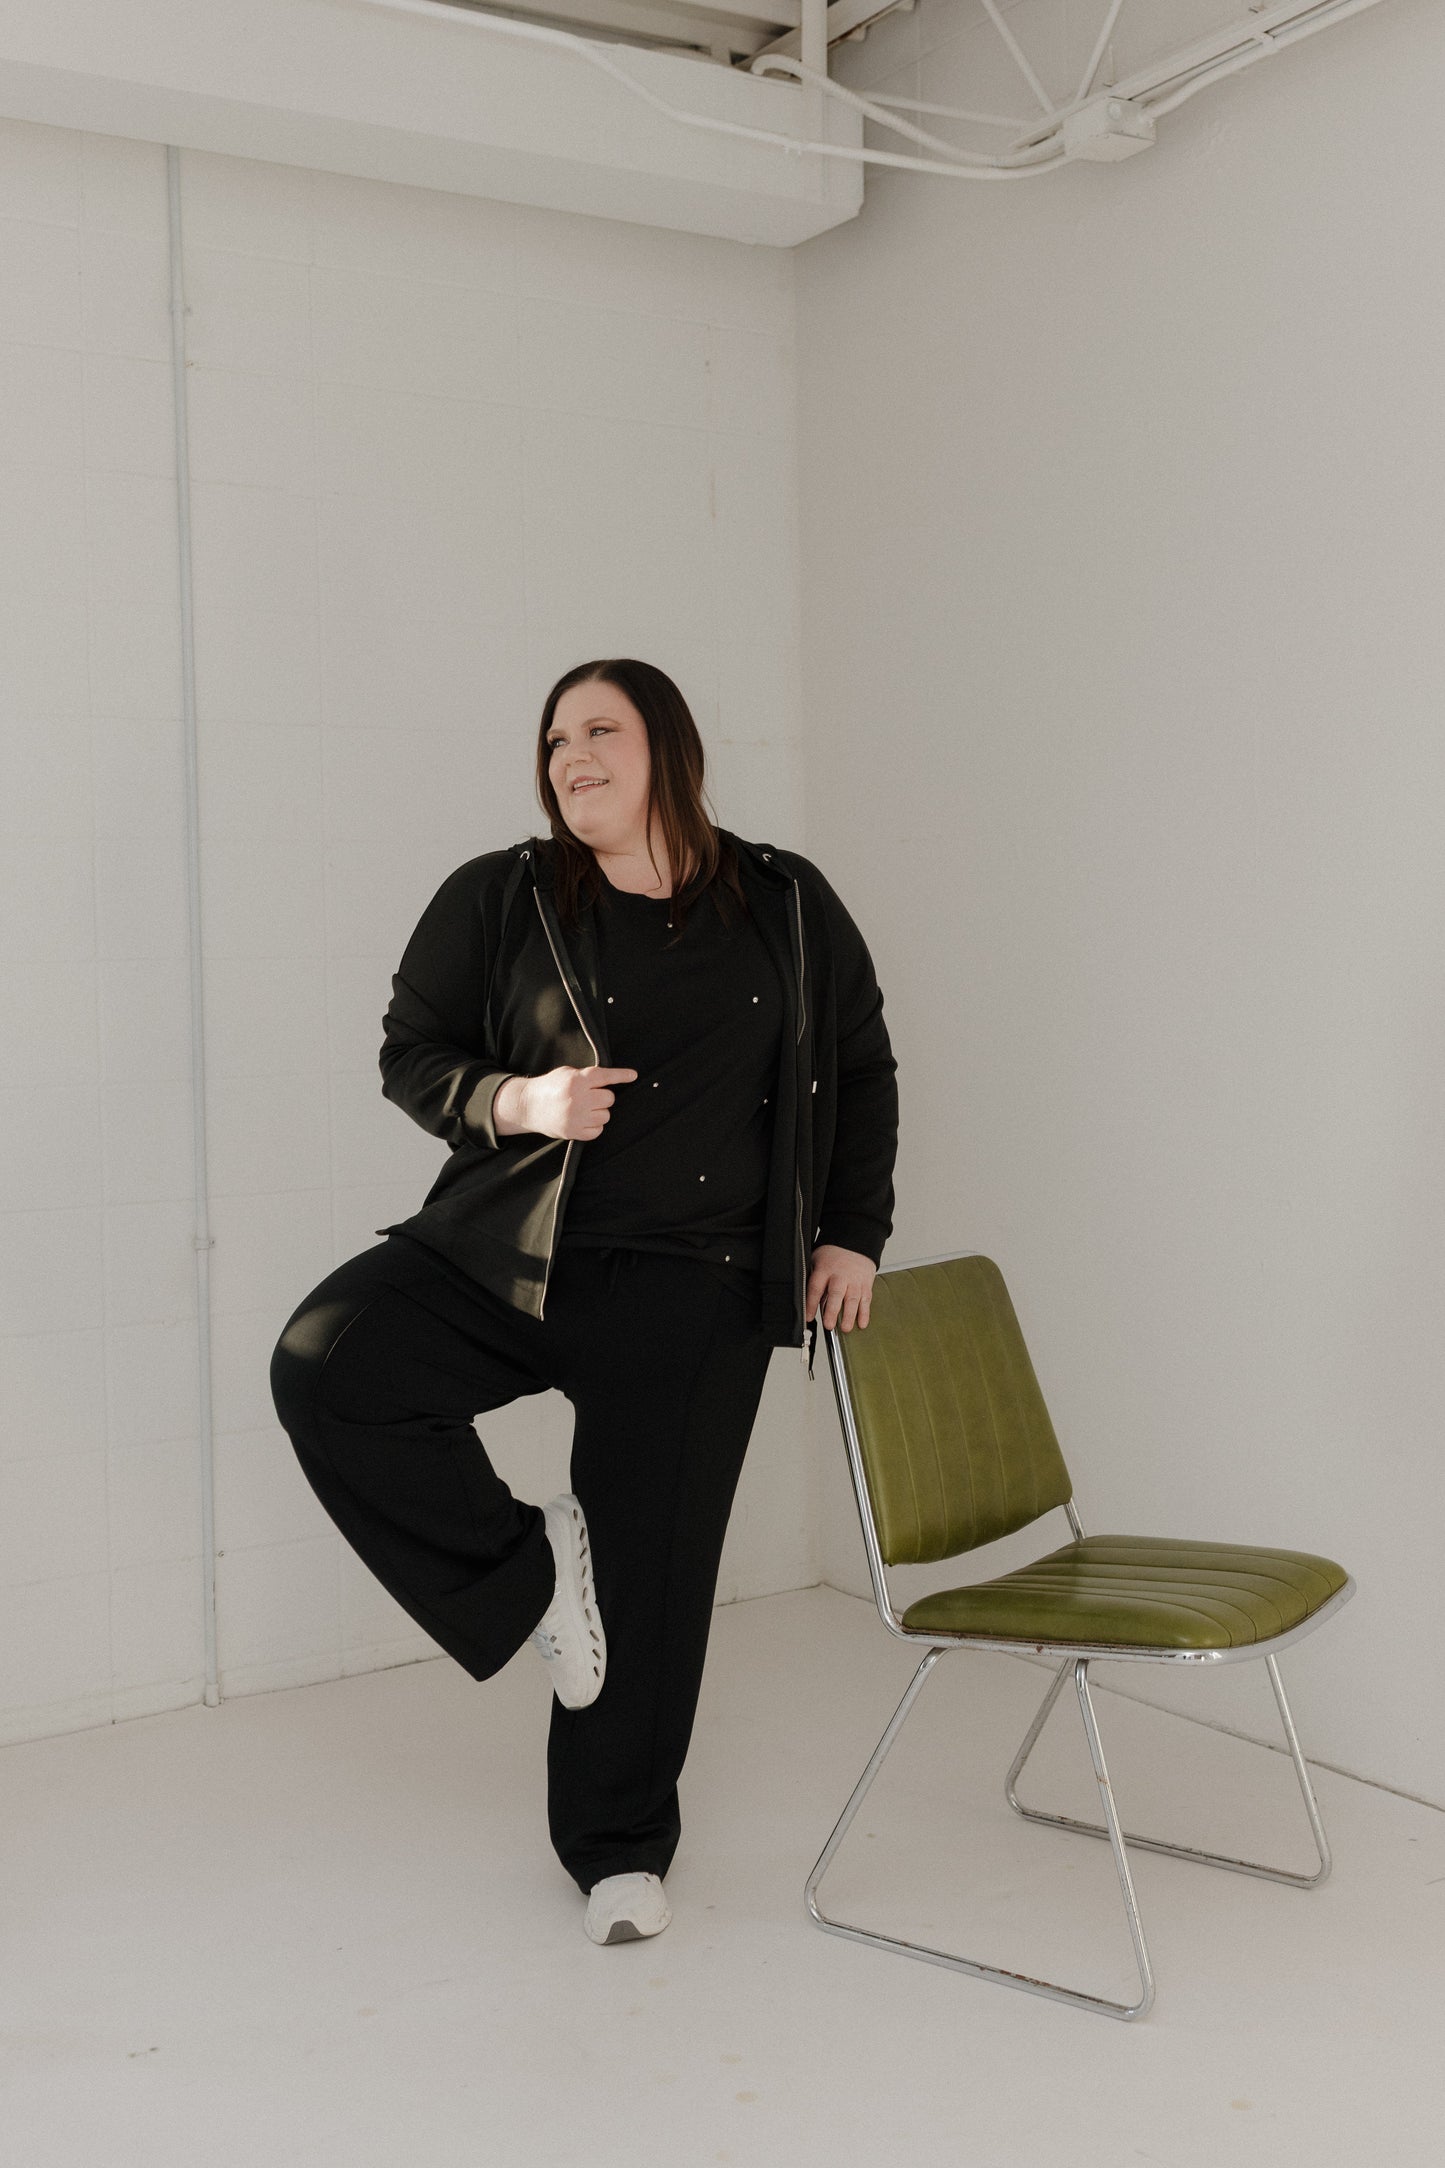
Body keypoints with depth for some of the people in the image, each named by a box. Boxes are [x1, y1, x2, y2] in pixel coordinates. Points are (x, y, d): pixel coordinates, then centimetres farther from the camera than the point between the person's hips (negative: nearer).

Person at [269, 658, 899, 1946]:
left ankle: (619, 1844, 26)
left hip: (691, 1294, 0)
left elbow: (862, 1069, 16)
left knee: (652, 1569, 3)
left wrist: (852, 1236, 9)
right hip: (504, 1253, 1)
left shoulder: (786, 906, 6)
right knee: (325, 1365, -24)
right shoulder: (497, 899, 1)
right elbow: (411, 1051, 7)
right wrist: (515, 1101, -14)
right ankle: (529, 1573, -3)